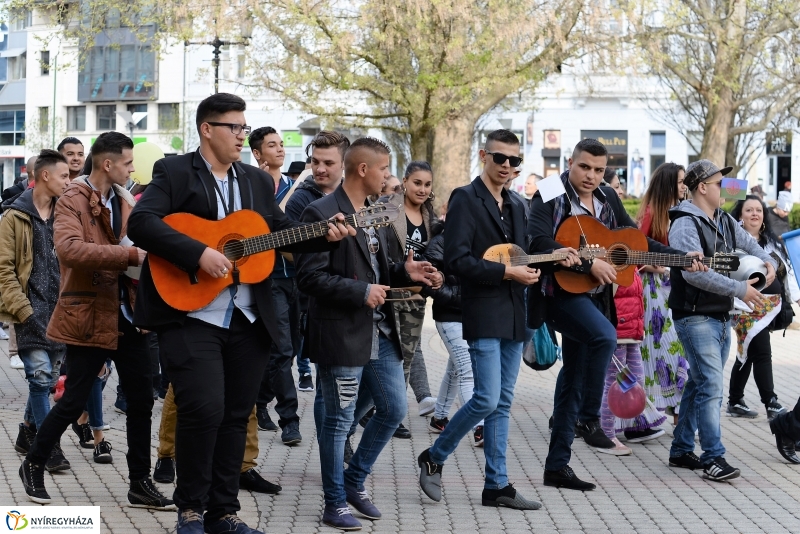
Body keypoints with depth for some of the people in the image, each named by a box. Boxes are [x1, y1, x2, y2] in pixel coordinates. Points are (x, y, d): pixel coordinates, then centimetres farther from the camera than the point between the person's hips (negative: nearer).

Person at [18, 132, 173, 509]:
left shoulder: (124, 201, 14)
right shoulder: (72, 201, -11)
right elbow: (69, 249, -29)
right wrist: (129, 255, -33)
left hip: (127, 315, 7)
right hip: (89, 316, -7)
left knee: (141, 401, 6)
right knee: (74, 401, -1)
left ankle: (140, 484, 14)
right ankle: (33, 465, 21)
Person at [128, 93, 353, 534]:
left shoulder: (258, 181, 17)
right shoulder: (175, 172, -2)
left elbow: (284, 232, 16)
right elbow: (141, 222, -16)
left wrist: (324, 236, -3)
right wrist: (200, 254, -24)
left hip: (248, 319, 6)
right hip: (191, 314, -6)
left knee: (237, 414, 8)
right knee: (205, 407, -15)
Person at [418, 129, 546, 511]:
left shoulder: (516, 208, 18)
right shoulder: (465, 200, -6)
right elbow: (456, 260, -16)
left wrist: (529, 271, 1)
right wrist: (506, 272, -17)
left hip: (513, 317, 8)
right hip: (484, 315, -8)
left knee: (502, 404, 8)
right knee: (487, 400, -13)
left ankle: (496, 486, 11)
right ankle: (434, 458, 7)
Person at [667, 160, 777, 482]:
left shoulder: (725, 222, 13)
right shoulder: (686, 224, -14)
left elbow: (749, 245, 28)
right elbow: (694, 272, -24)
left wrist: (767, 262, 5)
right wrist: (740, 290, -23)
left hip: (721, 317, 9)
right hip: (695, 318, -9)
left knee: (698, 384, 13)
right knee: (711, 386, -13)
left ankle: (681, 450, 21)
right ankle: (713, 457, -11)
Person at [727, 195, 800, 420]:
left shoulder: (772, 242, 18)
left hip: (770, 307, 8)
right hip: (748, 306, -8)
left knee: (747, 353, 14)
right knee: (762, 353, -12)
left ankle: (735, 402, 21)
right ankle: (771, 405, -10)